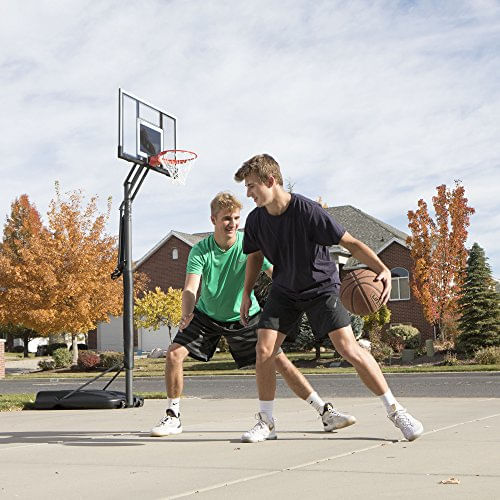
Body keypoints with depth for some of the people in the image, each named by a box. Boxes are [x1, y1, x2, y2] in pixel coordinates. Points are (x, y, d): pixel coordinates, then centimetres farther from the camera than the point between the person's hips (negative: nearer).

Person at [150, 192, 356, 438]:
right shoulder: (200, 251, -18)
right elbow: (190, 288, -29)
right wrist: (187, 314, -51)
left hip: (245, 317, -1)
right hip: (207, 315, 1)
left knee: (279, 359, -11)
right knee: (174, 353, -15)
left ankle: (326, 413, -4)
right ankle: (173, 417, 4)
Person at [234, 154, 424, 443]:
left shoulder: (307, 211, -25)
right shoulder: (256, 220, -8)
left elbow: (350, 243, -22)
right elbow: (255, 256, 12)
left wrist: (382, 270, -35)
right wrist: (247, 293, 9)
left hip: (321, 286, -5)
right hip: (284, 290, 5)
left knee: (348, 347, -16)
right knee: (264, 349, -9)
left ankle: (395, 410, -2)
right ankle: (266, 422, 8)